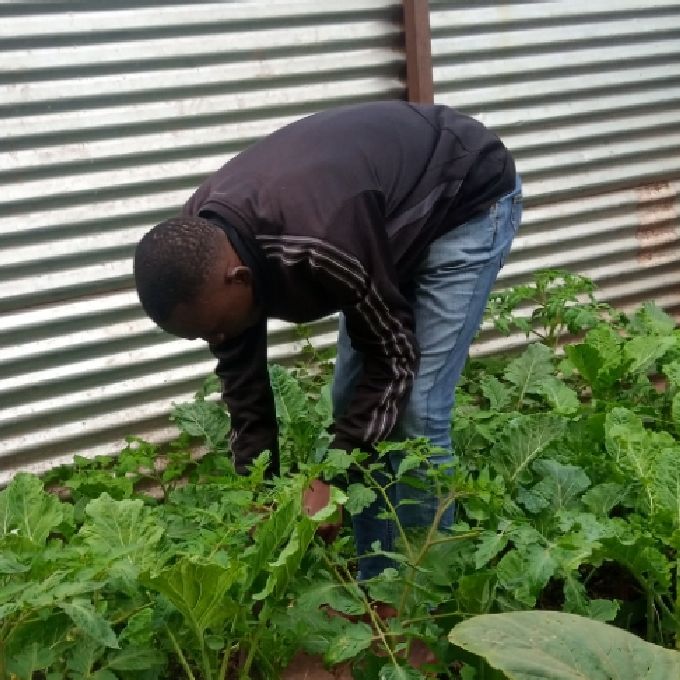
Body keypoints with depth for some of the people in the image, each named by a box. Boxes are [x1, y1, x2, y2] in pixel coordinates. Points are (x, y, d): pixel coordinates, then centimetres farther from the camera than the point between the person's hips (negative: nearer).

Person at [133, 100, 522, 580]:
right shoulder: (202, 238, -16)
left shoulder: (322, 242, -42)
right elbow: (242, 380, -5)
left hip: (471, 199, -7)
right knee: (351, 400, 4)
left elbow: (394, 356, -26)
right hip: (394, 204, 7)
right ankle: (377, 583, 17)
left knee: (416, 412, -12)